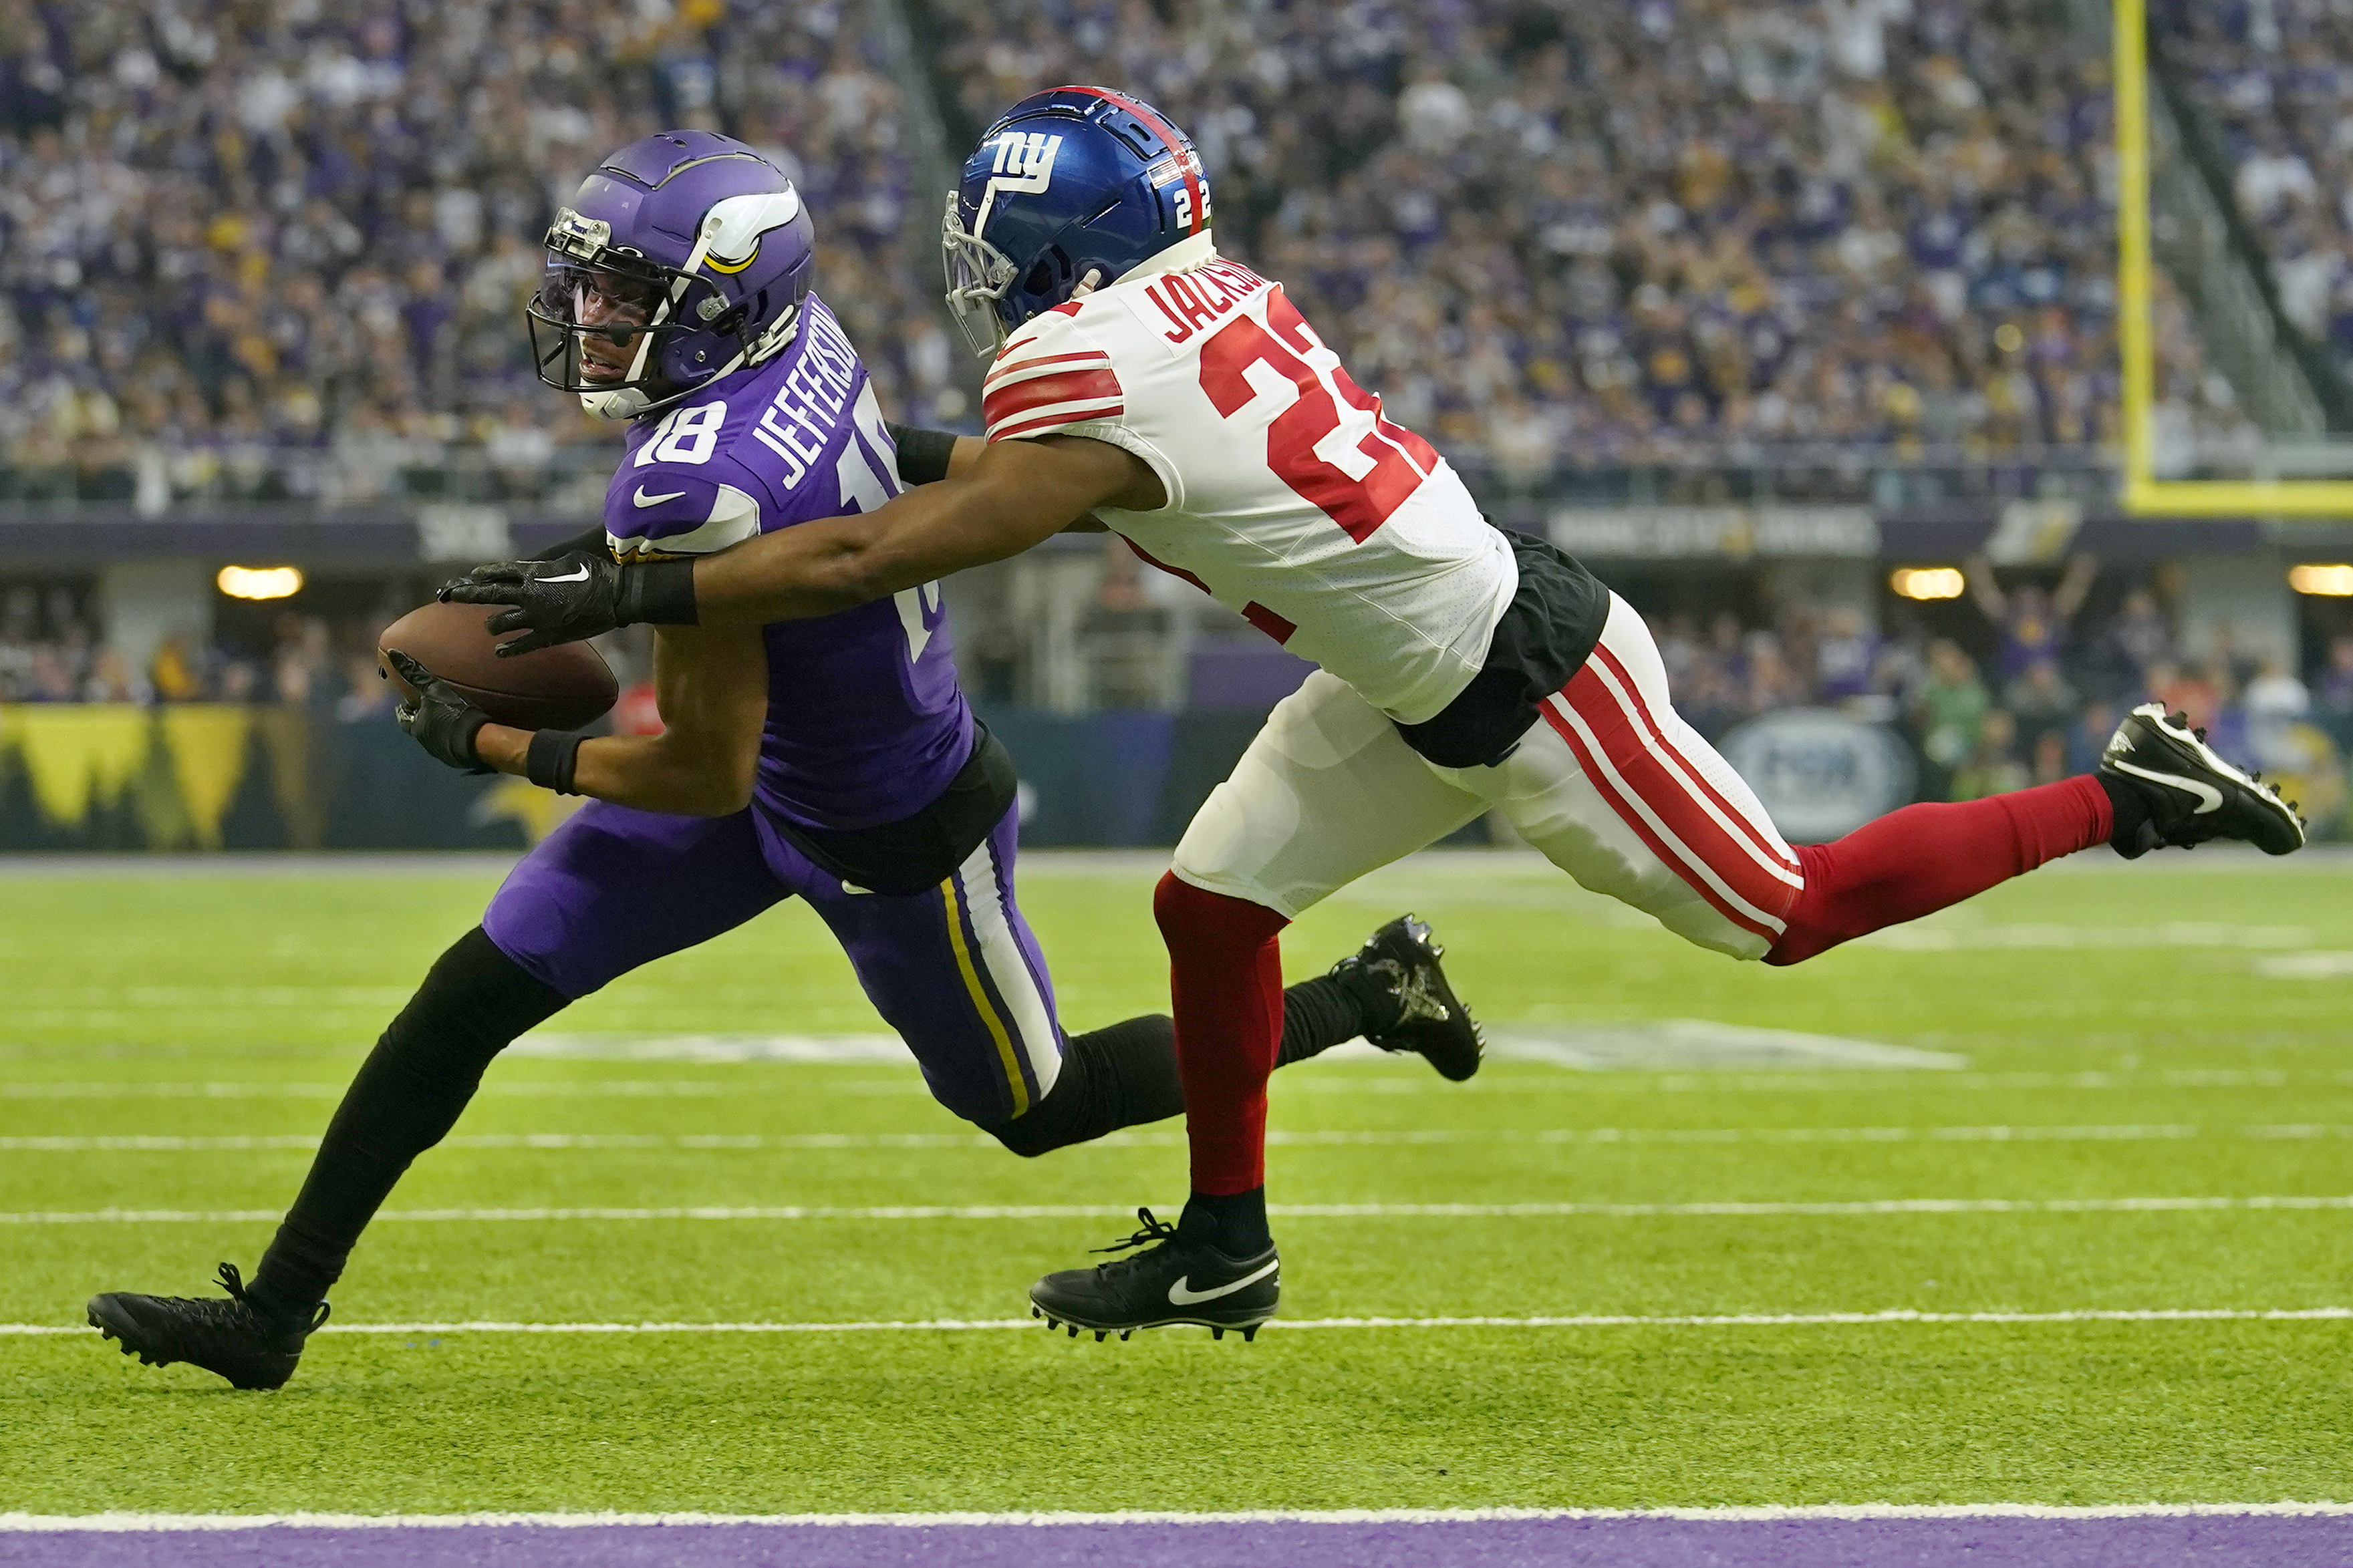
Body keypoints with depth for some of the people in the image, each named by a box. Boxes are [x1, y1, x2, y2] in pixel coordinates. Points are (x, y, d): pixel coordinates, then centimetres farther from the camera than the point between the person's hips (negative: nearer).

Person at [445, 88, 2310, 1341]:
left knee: (1789, 908, 4)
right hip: (1425, 686, 9)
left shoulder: (1100, 396, -26)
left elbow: (862, 562, -25)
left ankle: (2121, 802, 14)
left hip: (1530, 687, -9)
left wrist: (627, 596, -20)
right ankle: (1226, 1246, 23)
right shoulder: (1197, 289, -1)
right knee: (1214, 899, 10)